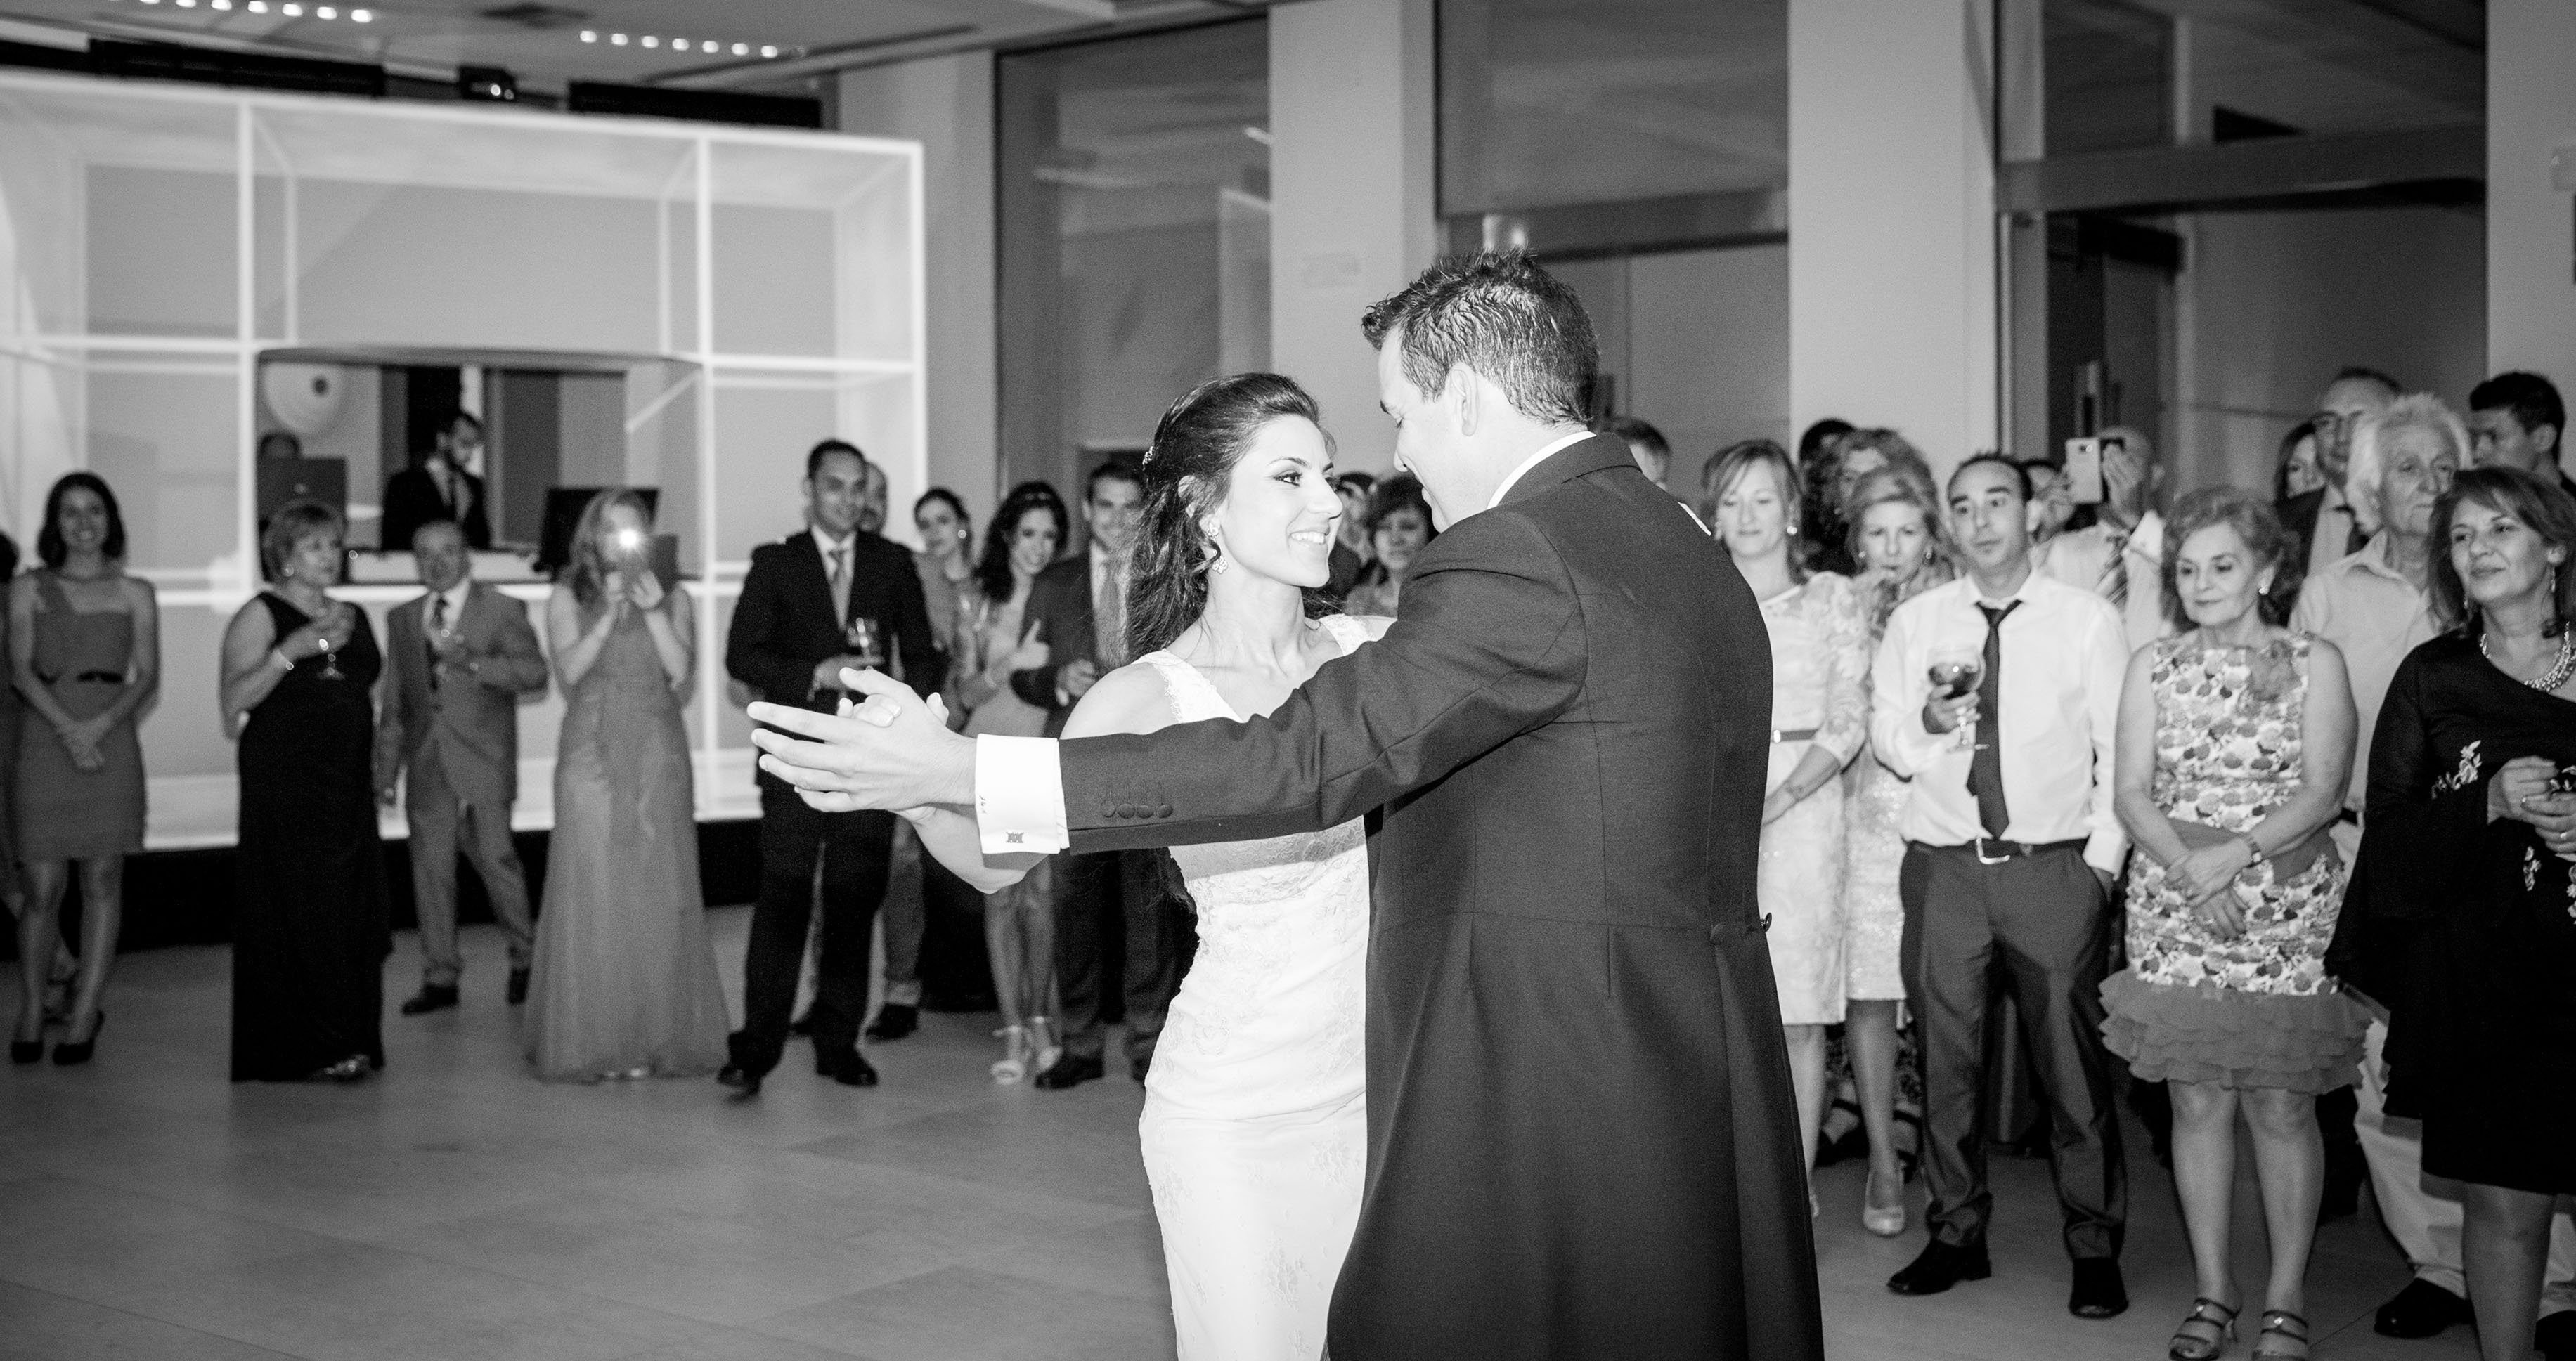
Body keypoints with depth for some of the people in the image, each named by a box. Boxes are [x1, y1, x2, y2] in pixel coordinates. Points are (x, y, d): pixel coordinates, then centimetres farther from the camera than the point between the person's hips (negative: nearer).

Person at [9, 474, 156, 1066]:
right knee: (43, 886, -3)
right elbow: (20, 669, -2)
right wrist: (67, 728, -16)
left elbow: (147, 677, 3)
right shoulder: (28, 589, 8)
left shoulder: (135, 594, 9)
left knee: (102, 879, -1)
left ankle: (84, 1016, 4)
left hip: (111, 739, 1)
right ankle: (31, 1012, 10)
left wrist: (100, 726, -14)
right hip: (44, 739, -1)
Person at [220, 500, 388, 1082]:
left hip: (348, 784, 6)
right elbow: (235, 700, -12)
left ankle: (351, 1041, 11)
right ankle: (305, 1049, -4)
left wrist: (377, 771, 14)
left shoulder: (353, 618, 16)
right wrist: (289, 652, -22)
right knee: (296, 911, -7)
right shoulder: (261, 615, -2)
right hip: (285, 786, -6)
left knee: (352, 910, 4)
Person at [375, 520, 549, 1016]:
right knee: (430, 867, 3)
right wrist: (386, 768, 13)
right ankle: (440, 977, 10)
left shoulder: (503, 611, 1)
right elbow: (394, 700, 17)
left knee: (495, 858, -3)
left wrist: (473, 662, -23)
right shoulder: (402, 618, 15)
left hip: (484, 762, -4)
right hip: (427, 765, 4)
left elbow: (535, 673, -10)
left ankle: (525, 958, 16)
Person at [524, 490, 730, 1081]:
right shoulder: (569, 598, 9)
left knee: (659, 894, -1)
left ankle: (660, 1037, 4)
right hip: (592, 755, -1)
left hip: (658, 757, 1)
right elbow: (570, 668, -4)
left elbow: (681, 671, -1)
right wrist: (611, 612, -11)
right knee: (593, 894, -4)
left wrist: (652, 611, -10)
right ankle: (592, 1039, 1)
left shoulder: (673, 599, 11)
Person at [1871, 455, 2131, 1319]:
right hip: (1943, 865, 2)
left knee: (2073, 1058, -1)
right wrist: (1925, 723, -15)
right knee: (1945, 1059, 7)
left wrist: (2103, 858, -4)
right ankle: (1956, 1233, 20)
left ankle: (2095, 1247, 11)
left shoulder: (2087, 620, 3)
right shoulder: (1915, 622, 8)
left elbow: (2121, 748, 3)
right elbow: (1886, 743, 7)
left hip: (2054, 866, -2)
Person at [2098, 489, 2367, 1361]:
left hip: (2288, 911, -2)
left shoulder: (2314, 662, 2)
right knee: (2197, 1101, 5)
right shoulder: (2153, 668, 8)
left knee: (2282, 1106, 0)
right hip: (2174, 908, 2)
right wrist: (2190, 870, -15)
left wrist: (2236, 853, -20)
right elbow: (2133, 795, 1)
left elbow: (2323, 793, -7)